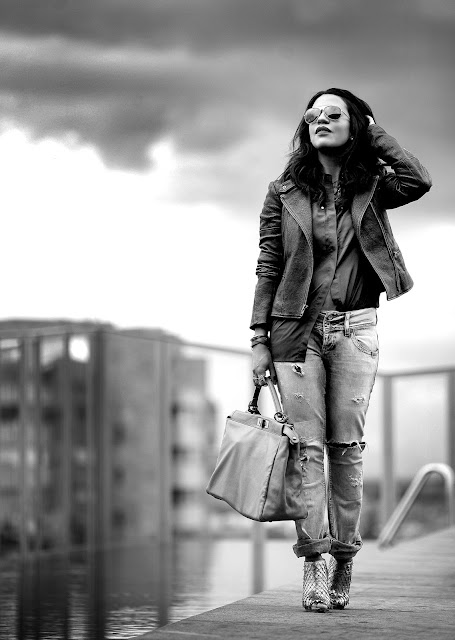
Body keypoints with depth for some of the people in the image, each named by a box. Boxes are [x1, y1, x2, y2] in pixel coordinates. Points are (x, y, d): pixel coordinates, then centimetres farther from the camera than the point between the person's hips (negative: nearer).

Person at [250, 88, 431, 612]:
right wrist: (259, 340, -1)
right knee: (307, 446, -4)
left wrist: (373, 133, -1)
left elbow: (418, 181, -12)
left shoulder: (369, 189, 8)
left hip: (355, 328, 0)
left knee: (346, 446, 0)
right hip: (297, 329, 0)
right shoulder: (284, 194, 7)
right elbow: (268, 270, 5)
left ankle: (343, 560, 7)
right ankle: (313, 561, -2)